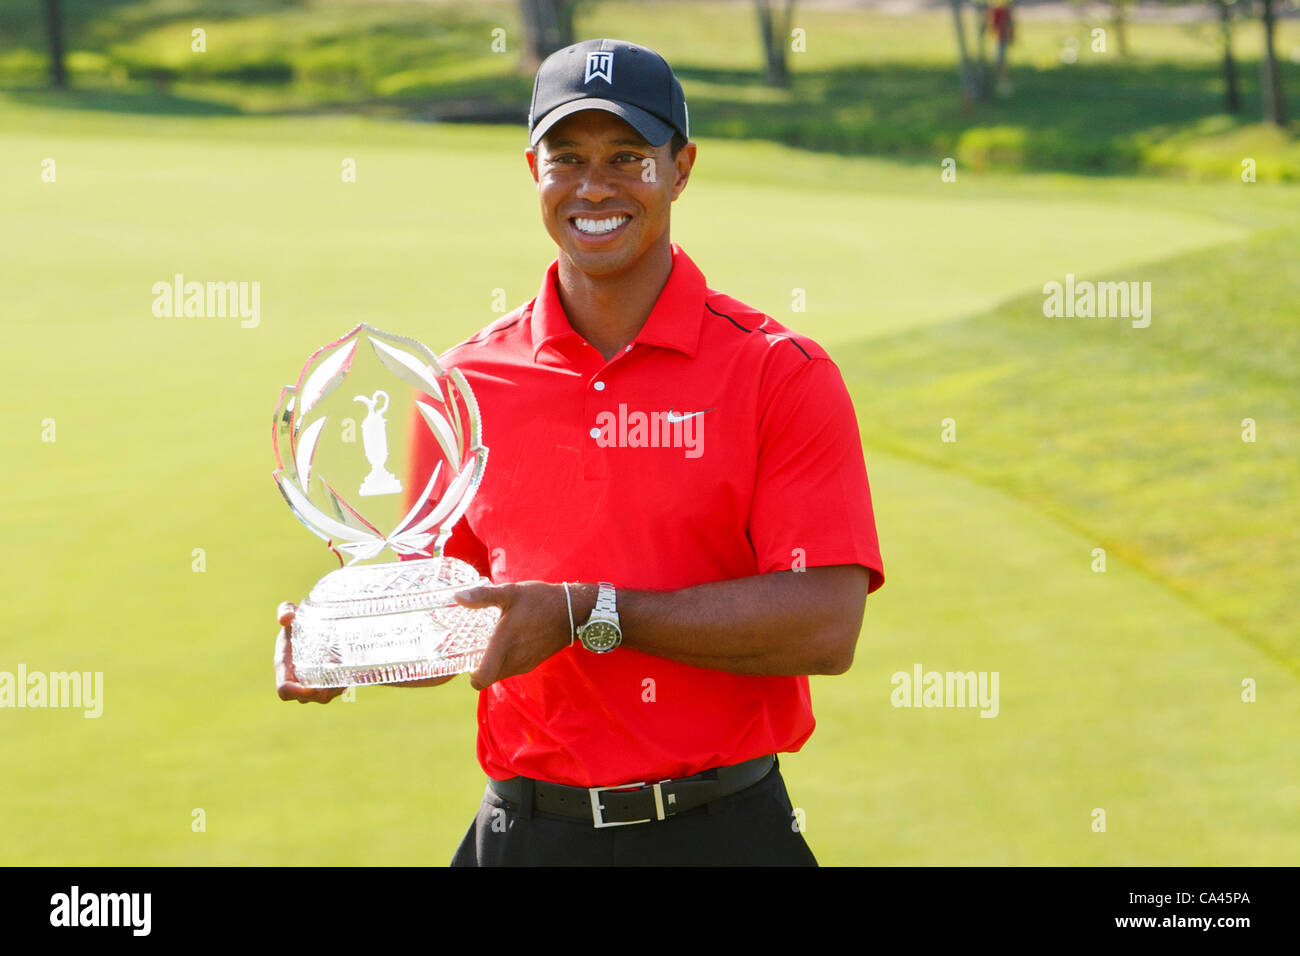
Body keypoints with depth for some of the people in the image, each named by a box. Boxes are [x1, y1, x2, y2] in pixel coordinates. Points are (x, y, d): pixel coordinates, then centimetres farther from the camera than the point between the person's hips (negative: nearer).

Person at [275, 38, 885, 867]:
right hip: (526, 833, 3)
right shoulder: (464, 385, 6)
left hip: (723, 832, -3)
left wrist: (589, 614, -19)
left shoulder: (780, 373, -5)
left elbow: (825, 624, -15)